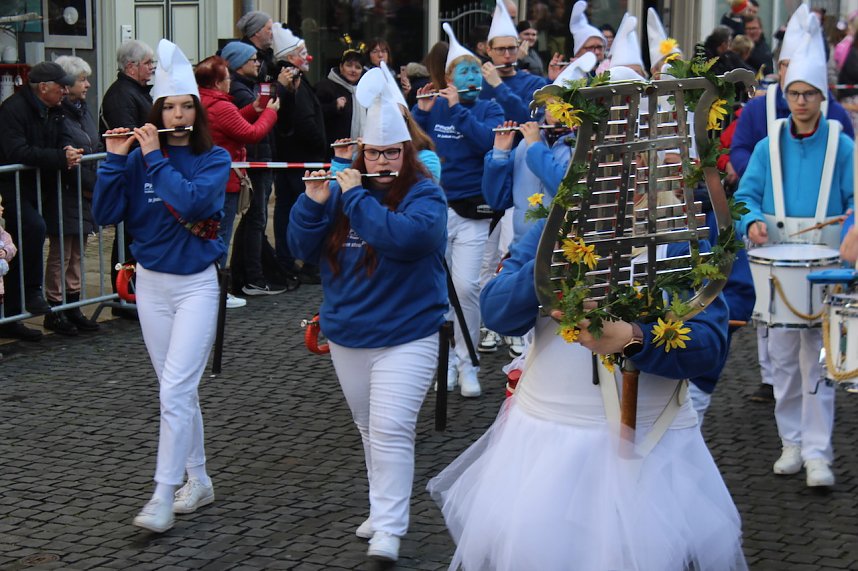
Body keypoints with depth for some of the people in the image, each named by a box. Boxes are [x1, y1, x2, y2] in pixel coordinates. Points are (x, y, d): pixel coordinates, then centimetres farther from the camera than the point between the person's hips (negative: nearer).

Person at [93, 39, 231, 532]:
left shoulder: (214, 159, -5)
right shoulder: (141, 157, 2)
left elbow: (192, 200, -24)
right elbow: (106, 214, -3)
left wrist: (156, 157, -18)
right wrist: (115, 160, -13)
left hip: (196, 283, -4)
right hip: (151, 283, 4)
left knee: (175, 390, -12)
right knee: (178, 389, 11)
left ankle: (164, 497, -10)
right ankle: (199, 482, 24)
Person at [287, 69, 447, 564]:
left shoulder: (425, 194, -9)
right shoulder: (342, 189, 6)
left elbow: (406, 236, -30)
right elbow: (304, 248, 2)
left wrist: (355, 196, -24)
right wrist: (313, 202, -15)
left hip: (405, 337, -5)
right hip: (347, 336, 6)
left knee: (391, 431, -12)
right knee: (369, 429, 16)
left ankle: (389, 528, -8)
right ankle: (384, 507, 31)